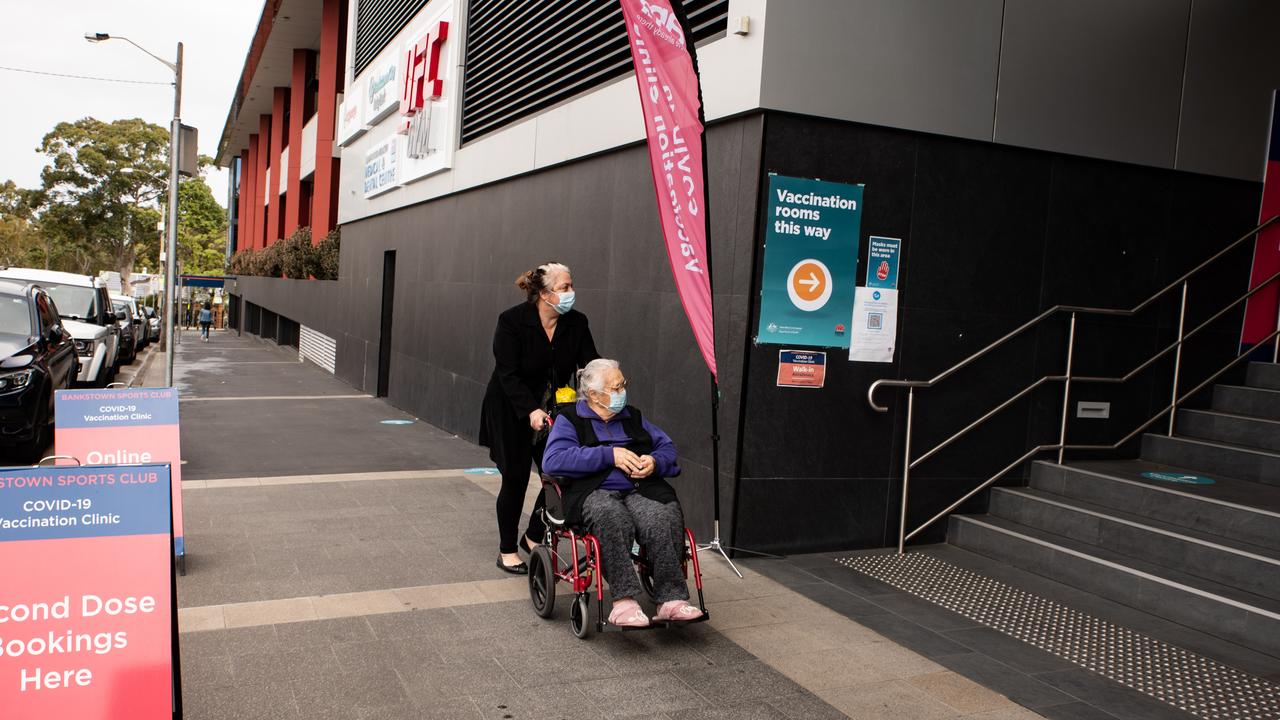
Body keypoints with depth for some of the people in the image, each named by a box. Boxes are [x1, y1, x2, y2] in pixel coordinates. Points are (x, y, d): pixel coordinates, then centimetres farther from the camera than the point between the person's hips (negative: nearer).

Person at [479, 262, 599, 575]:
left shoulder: (576, 323, -5)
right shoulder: (512, 321, -18)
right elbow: (509, 374, -21)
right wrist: (531, 410, -32)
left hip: (553, 412, 4)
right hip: (512, 414, -4)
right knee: (515, 480, 1)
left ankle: (533, 536, 24)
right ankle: (507, 550, 20)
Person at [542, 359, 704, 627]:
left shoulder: (632, 417, 28)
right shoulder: (570, 419, 12)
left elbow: (667, 448, 26)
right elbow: (552, 460, -6)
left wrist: (654, 461, 0)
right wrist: (610, 455, -9)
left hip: (639, 491, 4)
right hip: (594, 492, -3)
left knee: (664, 518, -32)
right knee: (613, 518, -40)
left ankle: (671, 599, -36)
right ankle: (623, 601, -42)